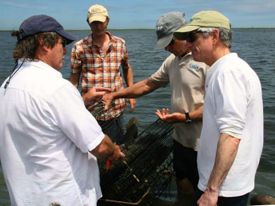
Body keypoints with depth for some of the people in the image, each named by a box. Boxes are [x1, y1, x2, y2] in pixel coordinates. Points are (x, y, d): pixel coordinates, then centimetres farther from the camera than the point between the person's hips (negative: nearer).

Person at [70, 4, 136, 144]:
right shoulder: (79, 47, -5)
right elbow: (74, 77, 1)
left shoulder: (120, 43, 3)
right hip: (90, 110, -2)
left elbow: (127, 68, 17)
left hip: (116, 108, 2)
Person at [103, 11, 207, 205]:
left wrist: (187, 117, -28)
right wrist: (116, 94, 7)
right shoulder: (173, 60, 7)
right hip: (180, 139, 7)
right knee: (183, 188, 22)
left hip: (202, 144, -7)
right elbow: (148, 84, 12)